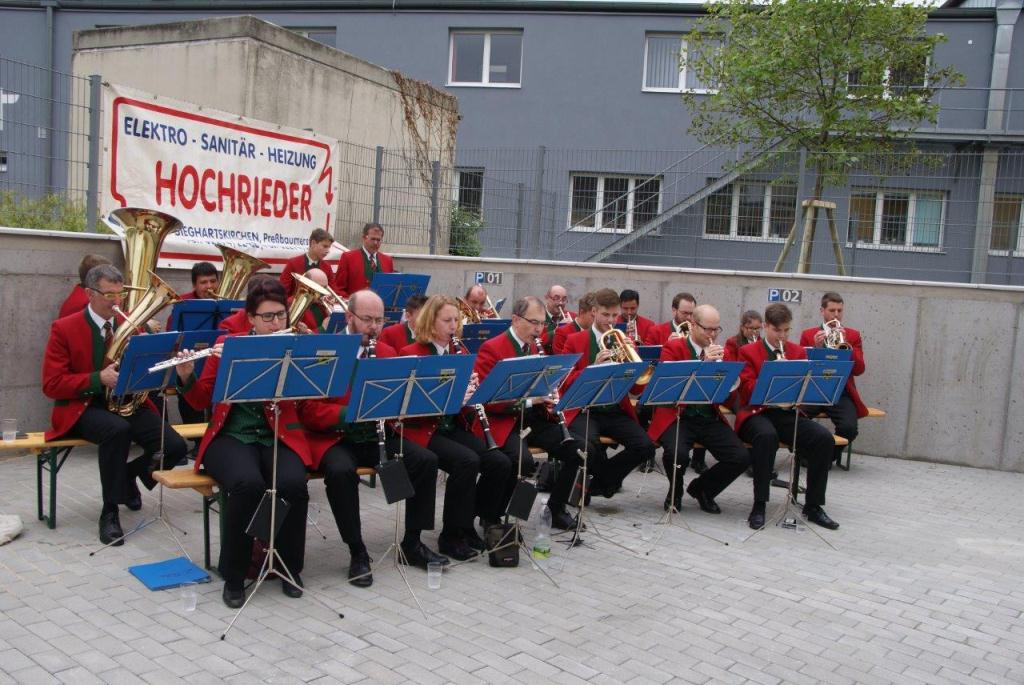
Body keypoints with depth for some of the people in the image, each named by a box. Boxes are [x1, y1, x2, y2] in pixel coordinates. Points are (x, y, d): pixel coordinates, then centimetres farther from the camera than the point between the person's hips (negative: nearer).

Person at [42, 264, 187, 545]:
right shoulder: (64, 328, -4)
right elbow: (52, 385, -9)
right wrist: (98, 379, -22)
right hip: (83, 407, -4)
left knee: (175, 447, -19)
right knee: (117, 429, -38)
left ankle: (129, 474, 15)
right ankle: (109, 512, -21)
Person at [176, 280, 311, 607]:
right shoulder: (225, 344, 6)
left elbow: (286, 393, -14)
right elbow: (202, 400, 6)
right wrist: (186, 376, -15)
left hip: (279, 437, 1)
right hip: (231, 436, 0)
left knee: (294, 485, -31)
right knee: (247, 484, -33)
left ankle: (290, 566, -4)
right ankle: (233, 575, -12)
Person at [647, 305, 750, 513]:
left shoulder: (720, 352, 12)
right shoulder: (672, 348, -1)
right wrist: (704, 363, -24)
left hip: (710, 418, 4)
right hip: (678, 416, -4)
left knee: (741, 457, -17)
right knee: (676, 453, -33)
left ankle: (702, 488, 12)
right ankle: (675, 492, 3)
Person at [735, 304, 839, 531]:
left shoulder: (798, 352, 17)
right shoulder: (747, 352, 6)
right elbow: (747, 390, -5)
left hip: (789, 413, 4)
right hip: (758, 413, -4)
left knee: (825, 438, -22)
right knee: (767, 436, -38)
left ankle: (813, 506, -9)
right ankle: (759, 505, -27)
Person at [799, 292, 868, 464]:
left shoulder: (853, 335, 12)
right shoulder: (808, 335, 11)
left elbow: (858, 370, 0)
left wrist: (846, 345, -13)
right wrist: (816, 347, -12)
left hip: (841, 393, 0)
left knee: (849, 428, -27)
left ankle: (832, 453, 7)